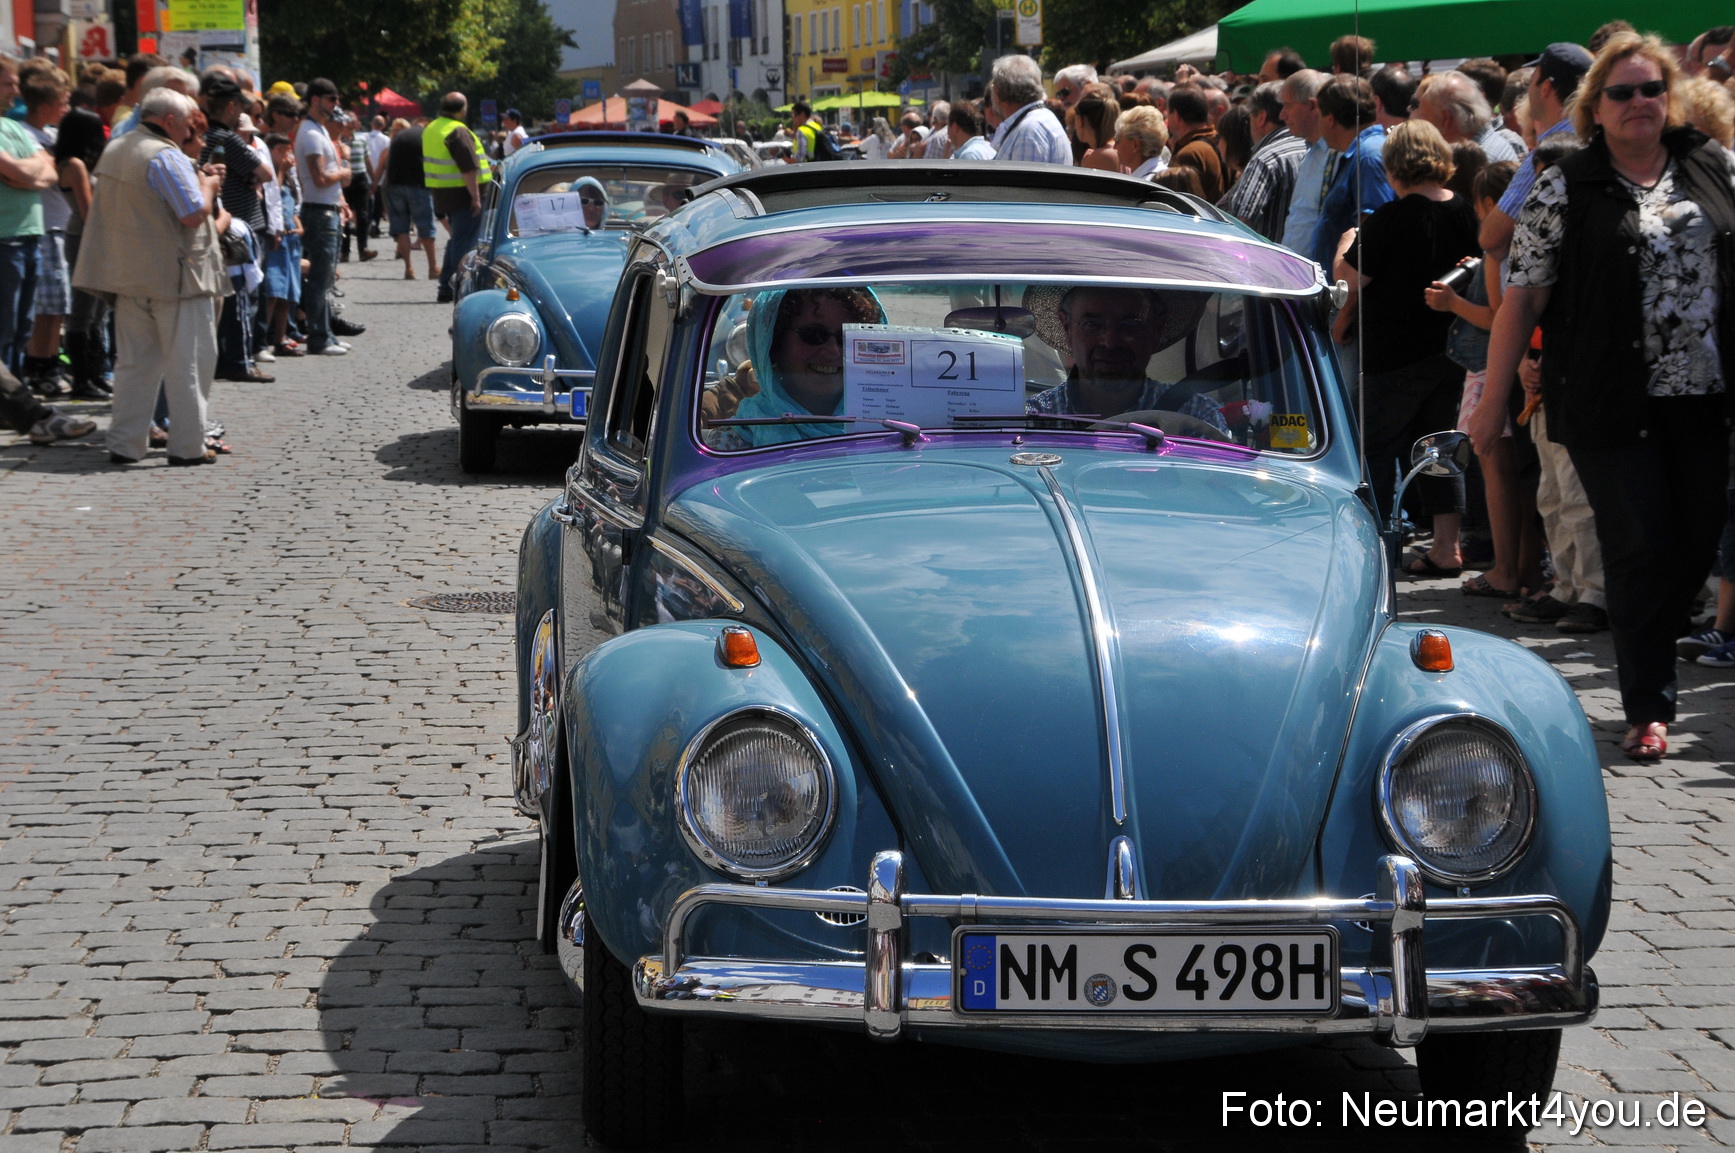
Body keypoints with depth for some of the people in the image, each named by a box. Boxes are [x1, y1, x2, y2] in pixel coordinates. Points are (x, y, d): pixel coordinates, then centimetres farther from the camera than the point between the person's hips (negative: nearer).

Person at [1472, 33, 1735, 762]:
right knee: (1642, 551, -4)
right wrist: (1493, 402, -4)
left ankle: (1650, 660, 29)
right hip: (1614, 401, -3)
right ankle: (1648, 708, 5)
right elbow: (1522, 298, -2)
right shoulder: (1564, 191, -1)